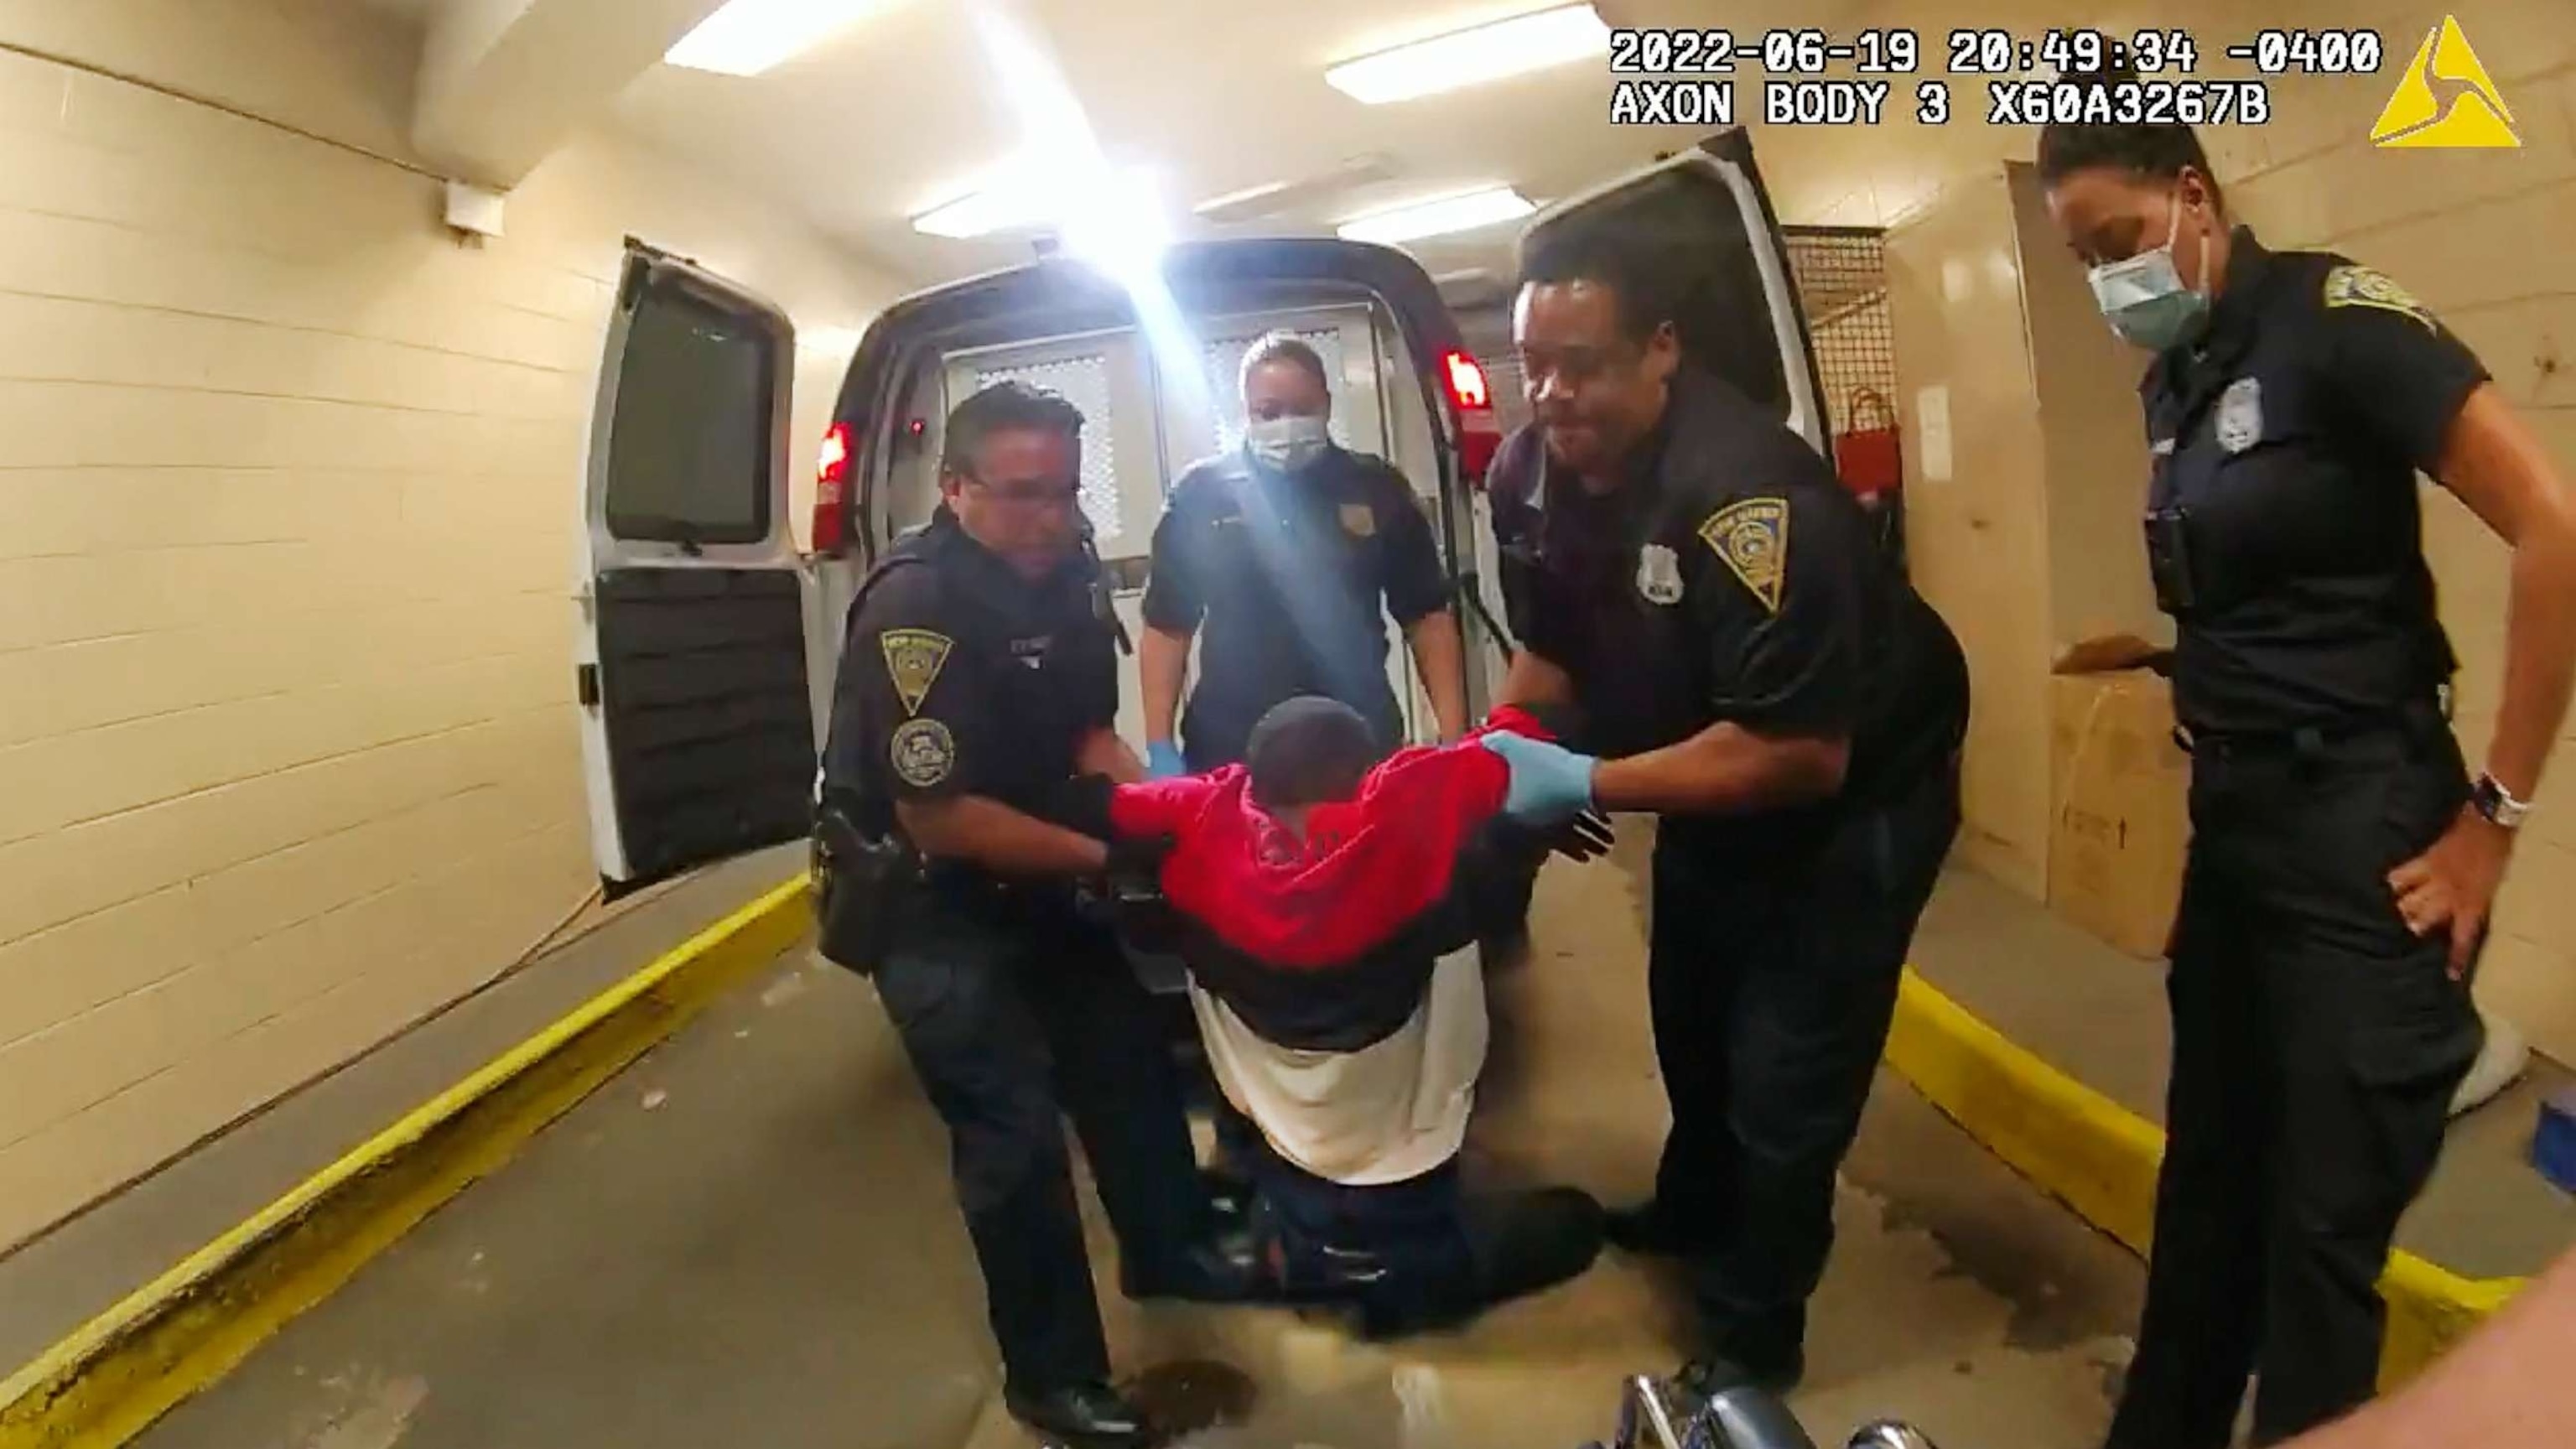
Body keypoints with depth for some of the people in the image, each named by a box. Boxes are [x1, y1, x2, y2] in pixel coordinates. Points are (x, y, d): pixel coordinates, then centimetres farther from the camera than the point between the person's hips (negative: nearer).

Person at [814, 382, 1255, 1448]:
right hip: (921, 895, -8)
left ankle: (1167, 1250, 42)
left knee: (1128, 1053, 17)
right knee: (1015, 1127, -5)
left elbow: (1088, 734, 5)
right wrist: (1105, 859, -24)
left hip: (1024, 869, 8)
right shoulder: (916, 607, -28)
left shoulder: (1061, 578, -5)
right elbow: (938, 816, -28)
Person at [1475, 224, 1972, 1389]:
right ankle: (1694, 1208, 54)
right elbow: (1550, 646, 0)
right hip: (1709, 771, 8)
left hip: (1858, 792, -7)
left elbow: (1802, 755, -38)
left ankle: (1753, 1335, 25)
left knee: (1783, 1074, 0)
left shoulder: (1746, 488, -37)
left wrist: (1585, 784, -38)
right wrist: (1499, 743, -19)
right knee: (1688, 1012, 26)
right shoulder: (1526, 474, -14)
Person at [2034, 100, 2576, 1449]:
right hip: (2231, 813, 8)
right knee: (2207, 1177, 19)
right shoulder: (2172, 381, 10)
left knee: (2322, 1224, 3)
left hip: (2358, 826, -7)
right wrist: (2147, 652, -1)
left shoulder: (2334, 316, -12)